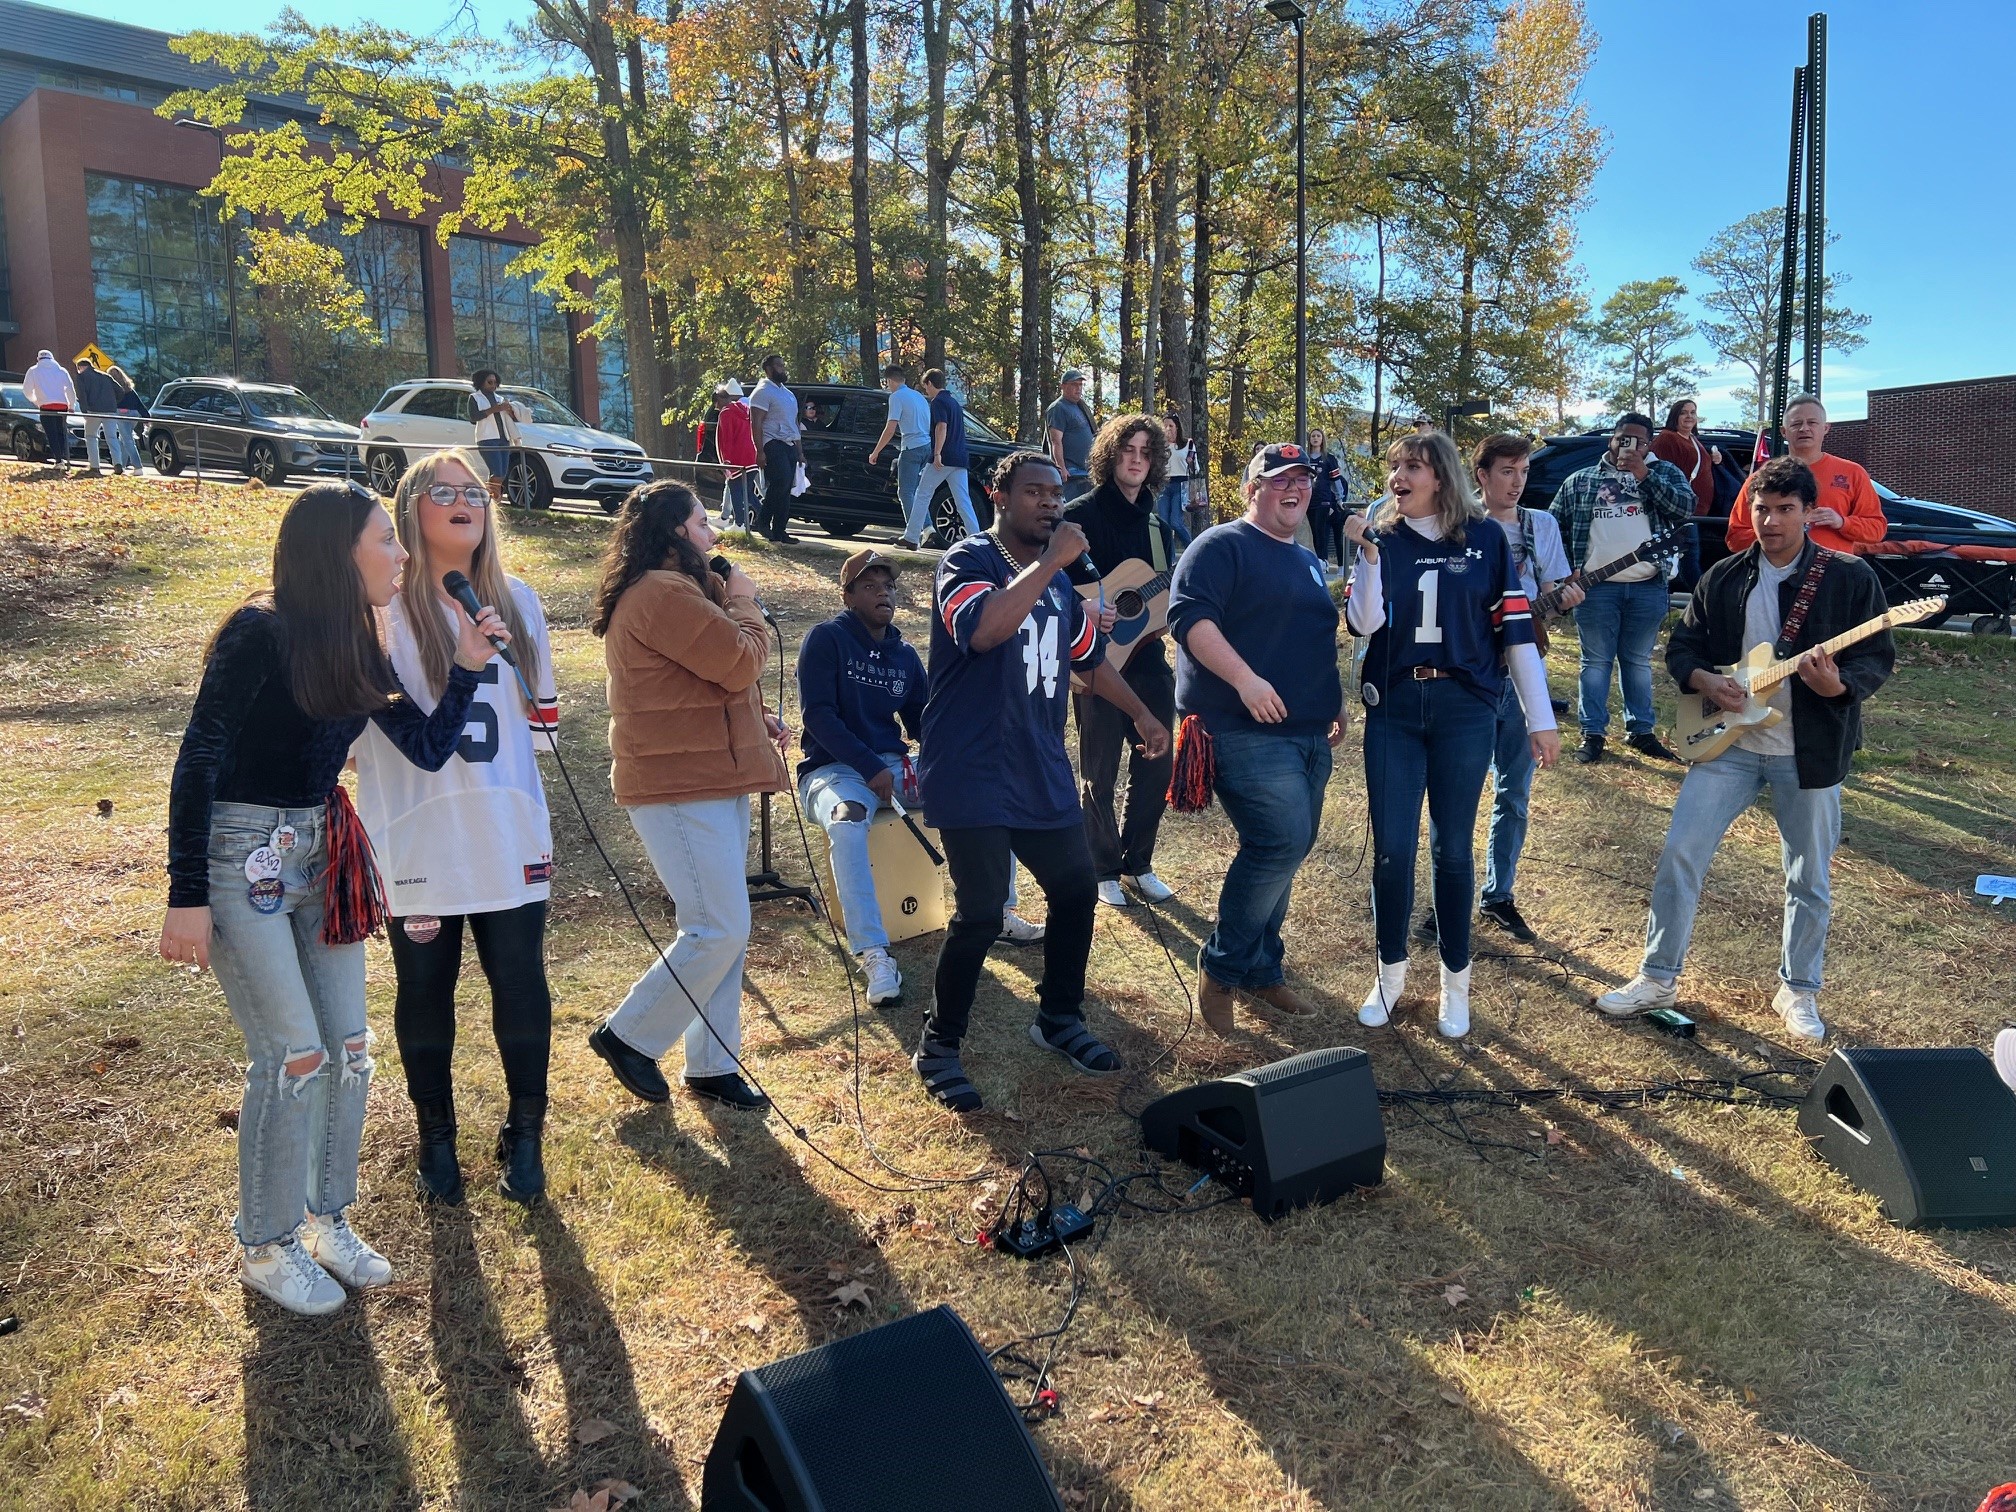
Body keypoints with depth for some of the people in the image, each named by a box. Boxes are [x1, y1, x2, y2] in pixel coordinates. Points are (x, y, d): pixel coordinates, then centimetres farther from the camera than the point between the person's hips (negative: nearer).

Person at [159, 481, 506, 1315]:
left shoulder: (359, 650, 5)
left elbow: (428, 749, 5)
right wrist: (187, 898, -18)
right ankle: (265, 1247, 15)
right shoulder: (260, 634, -17)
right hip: (241, 859, -7)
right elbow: (197, 766, -16)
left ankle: (327, 1219, 26)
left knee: (349, 1047, 8)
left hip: (321, 855, 7)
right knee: (293, 1054, -4)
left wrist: (467, 667, -9)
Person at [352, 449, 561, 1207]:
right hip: (417, 842, -3)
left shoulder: (517, 601, 7)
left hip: (509, 838, 3)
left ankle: (524, 1133, 24)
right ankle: (436, 1137, 28)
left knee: (521, 987, 6)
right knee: (425, 992, 10)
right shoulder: (382, 608, -7)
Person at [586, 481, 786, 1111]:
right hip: (682, 786, -11)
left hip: (709, 780, 11)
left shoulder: (668, 590, 20)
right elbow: (740, 662, -18)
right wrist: (744, 603, -1)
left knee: (723, 930, 12)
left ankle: (713, 1064, 21)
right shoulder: (664, 593, -17)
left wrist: (755, 719, 13)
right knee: (718, 931, -10)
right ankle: (628, 1036, 8)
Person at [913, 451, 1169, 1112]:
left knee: (1075, 890, 13)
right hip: (973, 777, -8)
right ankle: (938, 1046, 10)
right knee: (980, 914, -10)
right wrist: (1050, 560, -23)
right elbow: (984, 630, -31)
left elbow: (1088, 656, 29)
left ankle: (1059, 1018, 34)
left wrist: (1140, 712, 29)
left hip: (1043, 773, 8)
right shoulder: (969, 560, -9)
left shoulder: (1060, 580, 14)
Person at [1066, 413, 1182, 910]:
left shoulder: (1159, 524, 11)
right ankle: (1104, 871, 19)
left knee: (1155, 766, 9)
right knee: (1100, 773, 4)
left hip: (1148, 658, 6)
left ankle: (1138, 865, 25)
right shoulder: (1083, 515, -6)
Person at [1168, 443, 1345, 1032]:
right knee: (1283, 842, -17)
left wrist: (1336, 704, 25)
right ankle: (1222, 967, 0)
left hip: (1310, 734, 9)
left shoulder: (1308, 562, 23)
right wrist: (1245, 680, -27)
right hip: (1248, 732, -9)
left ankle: (1260, 970, 24)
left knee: (1283, 851, 11)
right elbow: (1188, 615, -18)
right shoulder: (1223, 545, -5)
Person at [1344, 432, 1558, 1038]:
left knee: (1452, 847, 6)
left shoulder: (1484, 539, 1)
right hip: (1393, 711, 1)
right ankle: (1391, 972, 20)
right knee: (1391, 848, 2)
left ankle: (1455, 981, 21)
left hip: (1465, 712, -1)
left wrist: (1541, 718, -3)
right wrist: (1368, 553, -16)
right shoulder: (1381, 538, 4)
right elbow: (1364, 623, -7)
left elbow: (1516, 629, 0)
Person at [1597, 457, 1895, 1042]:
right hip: (1728, 743, 2)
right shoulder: (1722, 578, 4)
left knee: (1809, 880, 9)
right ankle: (1658, 977, 10)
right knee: (1680, 854, -3)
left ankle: (1798, 990, 28)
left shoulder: (1850, 577, -5)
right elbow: (1682, 645, 9)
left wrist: (1839, 686, -26)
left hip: (1810, 751, -2)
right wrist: (1703, 680, -12)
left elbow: (1878, 657, -5)